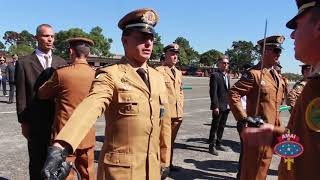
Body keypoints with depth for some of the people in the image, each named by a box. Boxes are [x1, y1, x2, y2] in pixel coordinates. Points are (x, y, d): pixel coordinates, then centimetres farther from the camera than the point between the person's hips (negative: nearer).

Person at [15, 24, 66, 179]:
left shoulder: (61, 63, 7)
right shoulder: (24, 63, -1)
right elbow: (21, 96, -2)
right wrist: (23, 122, -5)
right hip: (36, 122, -2)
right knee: (37, 162, 11)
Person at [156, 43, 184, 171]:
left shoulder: (179, 73, 16)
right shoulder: (159, 70, -8)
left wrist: (181, 107, 15)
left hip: (178, 113, 7)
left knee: (171, 140, 17)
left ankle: (169, 163, 30)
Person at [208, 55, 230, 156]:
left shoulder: (227, 76, 15)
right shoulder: (215, 75, -10)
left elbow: (228, 91, 17)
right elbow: (213, 92, -16)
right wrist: (215, 106, -20)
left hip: (226, 106, 8)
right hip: (218, 106, -7)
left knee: (222, 126, 15)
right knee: (215, 126, 1)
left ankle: (218, 144, 27)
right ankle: (212, 146, 10)